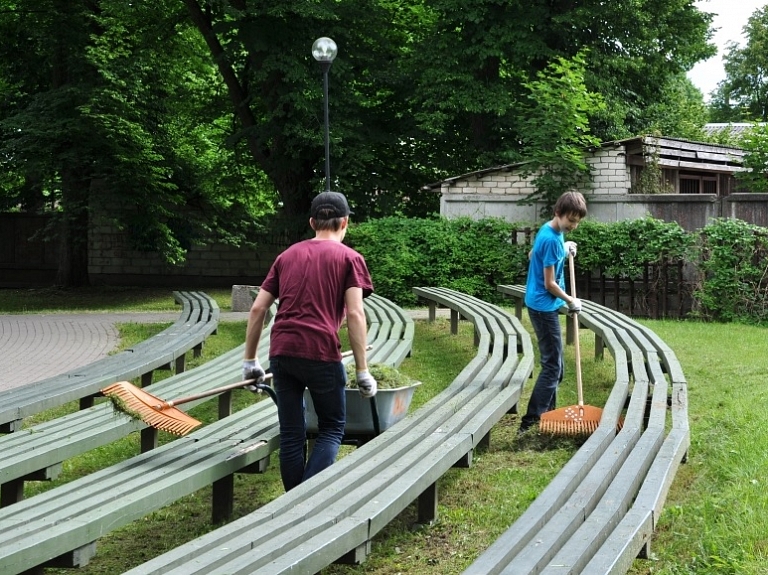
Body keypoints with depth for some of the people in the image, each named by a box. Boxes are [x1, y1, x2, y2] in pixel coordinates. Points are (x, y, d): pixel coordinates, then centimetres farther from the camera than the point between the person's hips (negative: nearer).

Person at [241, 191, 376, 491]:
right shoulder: (349, 258, 6)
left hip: (282, 352, 4)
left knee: (291, 434, 11)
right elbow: (355, 314, -6)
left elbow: (257, 309, 13)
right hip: (321, 354, -4)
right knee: (332, 427, 11)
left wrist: (250, 360, 19)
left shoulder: (287, 255, 18)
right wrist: (362, 370, -4)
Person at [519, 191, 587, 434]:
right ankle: (531, 421, -10)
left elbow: (532, 256, 24)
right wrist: (571, 301, -5)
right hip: (544, 306, -10)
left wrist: (563, 250, 13)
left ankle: (547, 413, 25)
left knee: (553, 363, 16)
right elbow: (549, 284, -19)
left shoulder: (550, 231, 6)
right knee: (552, 365, -9)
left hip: (542, 305, 10)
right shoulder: (551, 239, -22)